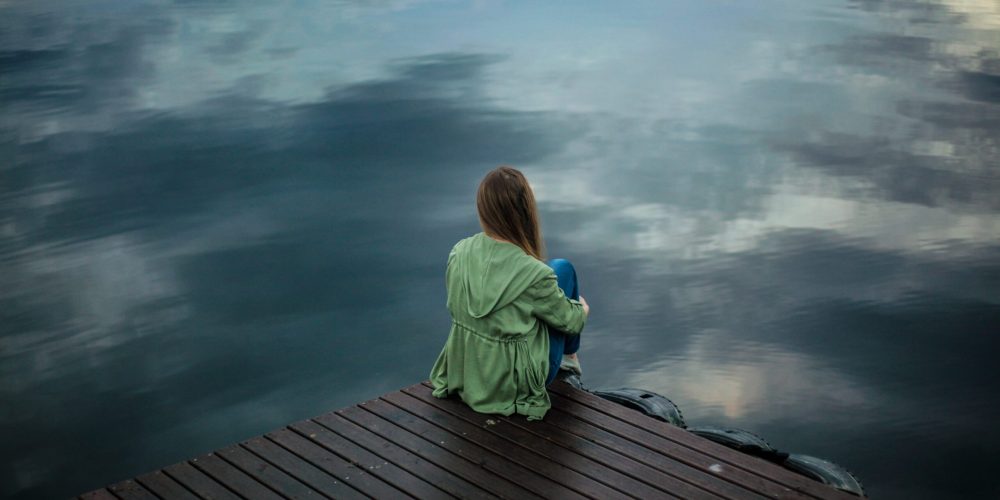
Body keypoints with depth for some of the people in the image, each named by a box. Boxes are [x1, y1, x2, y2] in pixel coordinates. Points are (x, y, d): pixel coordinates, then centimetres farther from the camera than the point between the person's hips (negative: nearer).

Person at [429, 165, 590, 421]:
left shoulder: (459, 252, -13)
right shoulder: (534, 274, -28)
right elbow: (570, 321, -10)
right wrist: (582, 309, 16)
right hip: (516, 382, -5)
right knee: (562, 269, 10)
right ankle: (569, 356, 33)